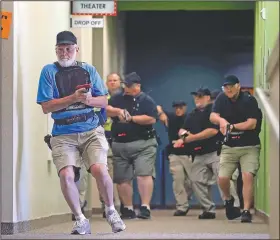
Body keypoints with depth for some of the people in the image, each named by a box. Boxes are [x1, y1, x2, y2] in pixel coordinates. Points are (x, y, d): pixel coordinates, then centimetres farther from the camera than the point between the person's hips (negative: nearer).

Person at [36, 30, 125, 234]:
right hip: (63, 135, -1)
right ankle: (81, 220, 1)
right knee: (66, 175, -19)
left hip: (91, 131, 1)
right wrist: (73, 98, -16)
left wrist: (88, 100, -13)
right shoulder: (49, 71, 3)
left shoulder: (89, 70, 10)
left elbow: (104, 101, 9)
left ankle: (111, 211, 6)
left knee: (99, 170, -19)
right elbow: (46, 107, -5)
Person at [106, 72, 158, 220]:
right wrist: (118, 111, -20)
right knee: (122, 178, 6)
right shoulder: (118, 99, 12)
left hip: (143, 144, -5)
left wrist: (131, 118, -14)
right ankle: (128, 209, 16)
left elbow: (151, 119, -13)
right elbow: (106, 110, -2)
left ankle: (145, 208, -18)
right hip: (120, 145, 5)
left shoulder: (146, 100, -1)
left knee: (144, 174, -15)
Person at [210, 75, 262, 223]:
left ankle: (246, 211, -16)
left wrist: (231, 126, -19)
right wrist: (221, 120, -32)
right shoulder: (221, 99, 1)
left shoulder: (249, 100, -10)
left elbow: (252, 124, -17)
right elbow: (212, 117, -10)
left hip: (249, 146, -3)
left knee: (248, 176, -19)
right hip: (229, 147, 3)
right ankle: (228, 199, 25)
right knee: (222, 178, -7)